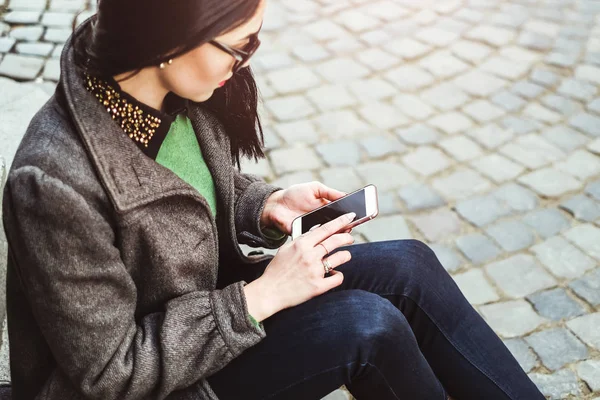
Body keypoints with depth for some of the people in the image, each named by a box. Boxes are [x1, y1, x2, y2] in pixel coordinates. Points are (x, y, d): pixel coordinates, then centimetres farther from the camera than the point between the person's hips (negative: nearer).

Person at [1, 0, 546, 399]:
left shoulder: (178, 94, -11)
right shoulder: (59, 181, -32)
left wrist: (269, 207, -9)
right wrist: (260, 299, -24)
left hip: (209, 297, 7)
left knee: (407, 266, -8)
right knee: (368, 325, -22)